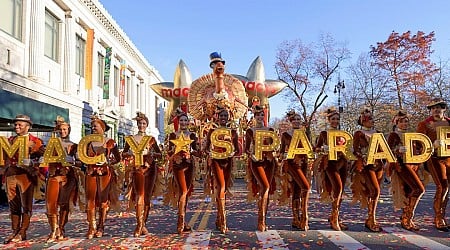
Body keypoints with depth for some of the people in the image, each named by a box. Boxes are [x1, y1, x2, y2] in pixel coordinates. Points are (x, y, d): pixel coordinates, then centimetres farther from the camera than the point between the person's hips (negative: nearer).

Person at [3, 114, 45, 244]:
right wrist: (5, 173, 12)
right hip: (11, 175, 5)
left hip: (26, 175, -5)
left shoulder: (35, 141, 1)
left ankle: (22, 233, 6)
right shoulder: (10, 140, 17)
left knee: (26, 205, 0)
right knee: (13, 205, 8)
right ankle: (15, 231, 17)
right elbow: (5, 157, 21)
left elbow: (43, 156, -6)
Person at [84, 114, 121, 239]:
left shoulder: (110, 142, 3)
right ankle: (92, 227, 1)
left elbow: (117, 158, 3)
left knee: (103, 199, 0)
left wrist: (107, 162, -12)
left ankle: (100, 227, 9)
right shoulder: (89, 141, 11)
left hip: (105, 173, -2)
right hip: (91, 173, 2)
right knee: (91, 199, -4)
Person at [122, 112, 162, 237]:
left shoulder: (151, 139, 11)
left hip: (150, 168, 2)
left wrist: (150, 153, -11)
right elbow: (124, 154, 8)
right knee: (140, 196, -14)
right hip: (137, 169, -2)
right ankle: (139, 225, -10)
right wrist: (130, 152, -12)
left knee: (147, 197, 4)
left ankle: (143, 224, 14)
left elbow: (159, 154, 7)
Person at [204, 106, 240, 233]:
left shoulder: (233, 132, 11)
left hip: (228, 161, 3)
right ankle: (223, 221, -15)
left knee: (224, 189, 8)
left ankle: (218, 220, 22)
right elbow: (207, 148, 7)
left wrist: (232, 153, -10)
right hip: (216, 160, -3)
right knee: (221, 187, -16)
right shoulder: (212, 131, 6)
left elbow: (237, 150, 11)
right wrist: (212, 151, -14)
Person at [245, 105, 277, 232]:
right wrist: (251, 154, -16)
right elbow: (246, 148, 3)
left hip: (269, 161, 4)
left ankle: (262, 221, 13)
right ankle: (261, 219, -13)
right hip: (256, 161, -3)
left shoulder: (270, 130, 13)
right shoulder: (250, 131, 5)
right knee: (265, 187, -20)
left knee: (266, 190, 4)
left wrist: (272, 154, -4)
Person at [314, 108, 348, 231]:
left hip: (342, 163, 5)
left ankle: (335, 219, 16)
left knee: (340, 191, 6)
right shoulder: (324, 134, 3)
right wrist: (322, 149, -18)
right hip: (330, 162, -5)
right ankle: (334, 218, -17)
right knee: (338, 187, -22)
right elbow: (316, 148, 2)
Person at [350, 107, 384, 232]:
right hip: (366, 164, -6)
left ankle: (371, 219, 15)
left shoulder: (376, 133, 17)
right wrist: (361, 160, -20)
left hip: (378, 163, 6)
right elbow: (355, 150, -6)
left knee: (375, 192, 5)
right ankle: (372, 220, -8)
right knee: (375, 190, -16)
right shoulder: (358, 133, 1)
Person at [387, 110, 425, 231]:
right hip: (402, 165, -7)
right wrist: (399, 150, -28)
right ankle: (408, 218, -12)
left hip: (413, 164, 7)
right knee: (419, 189, -18)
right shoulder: (393, 135, -2)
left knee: (409, 192, 6)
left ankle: (405, 219, 14)